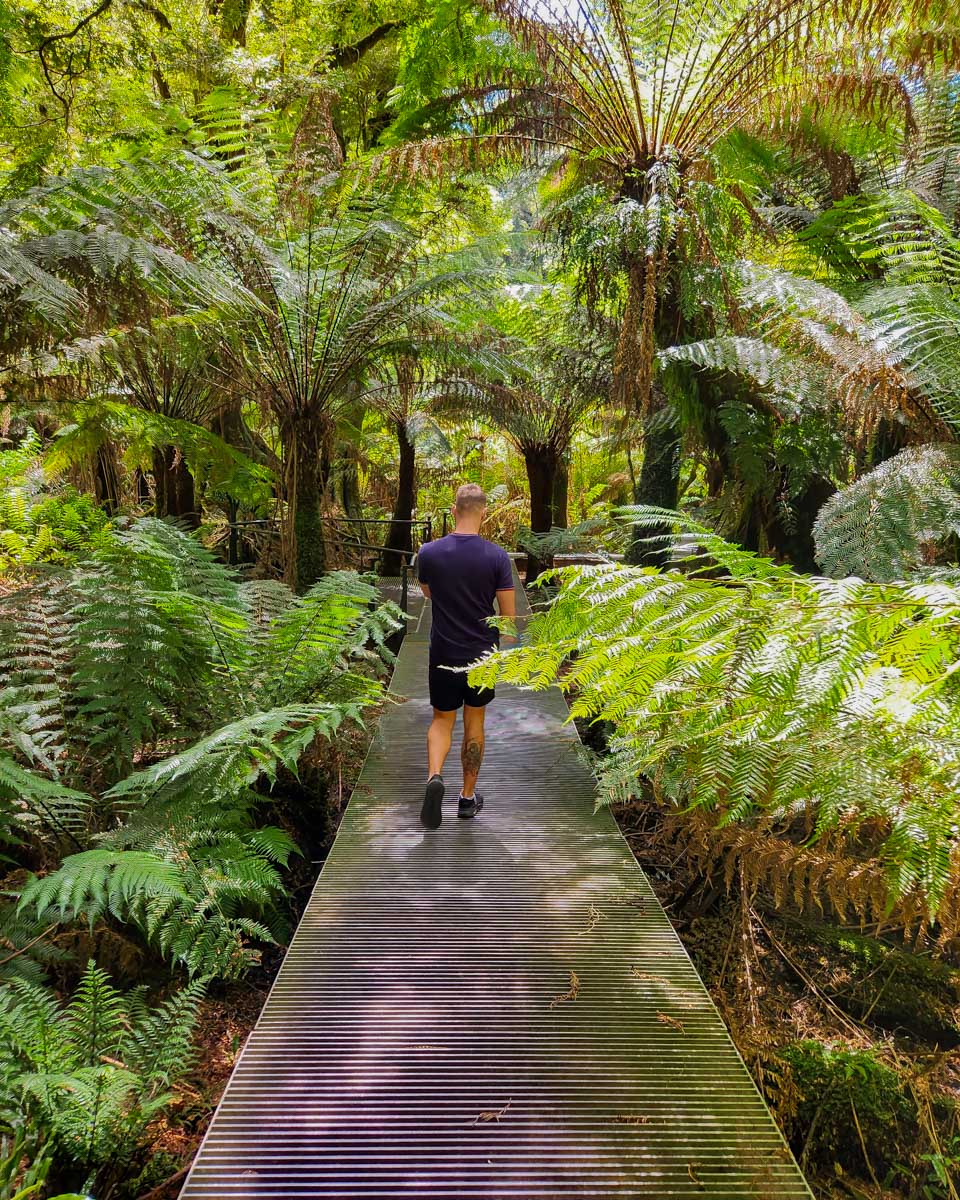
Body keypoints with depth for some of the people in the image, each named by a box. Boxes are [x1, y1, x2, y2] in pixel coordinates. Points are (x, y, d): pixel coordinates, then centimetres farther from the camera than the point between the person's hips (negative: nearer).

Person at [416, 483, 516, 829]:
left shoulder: (428, 553, -8)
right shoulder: (497, 556, -12)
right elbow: (509, 614, -7)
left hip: (444, 655, 0)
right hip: (483, 656, 0)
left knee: (442, 721, 16)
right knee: (474, 723, 16)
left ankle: (434, 776, -11)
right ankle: (468, 797, 26)